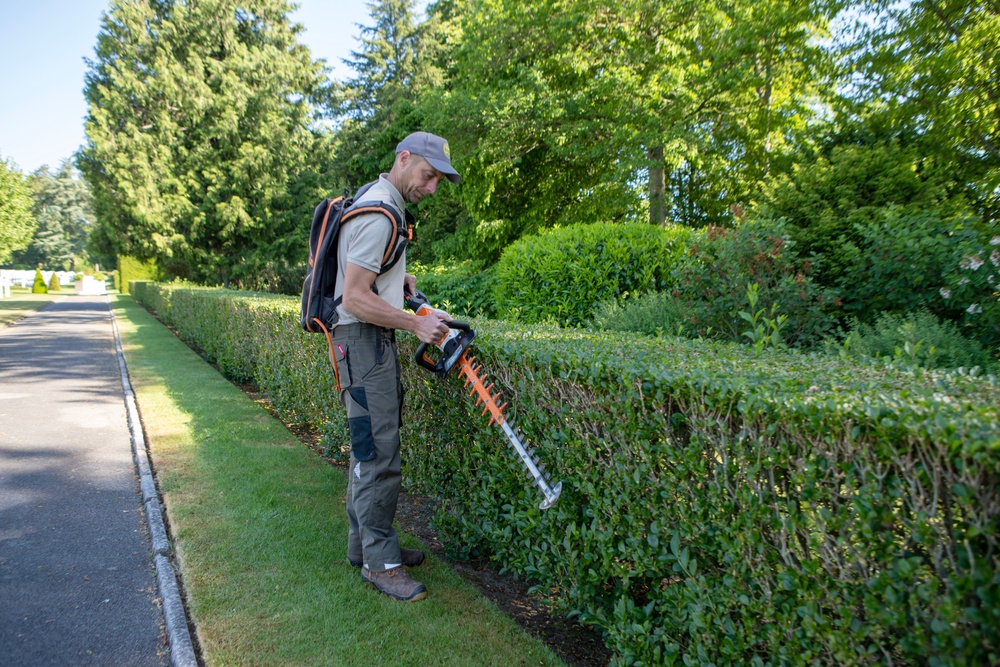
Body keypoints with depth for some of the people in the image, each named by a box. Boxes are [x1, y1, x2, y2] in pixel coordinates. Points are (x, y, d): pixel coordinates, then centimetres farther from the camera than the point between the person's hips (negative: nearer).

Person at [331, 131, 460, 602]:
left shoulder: (382, 204, 16)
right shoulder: (378, 215, -17)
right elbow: (354, 299, -22)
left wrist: (397, 277, 15)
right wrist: (416, 325, -18)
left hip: (374, 340, 11)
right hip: (363, 339, -11)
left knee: (370, 448, 15)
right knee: (378, 453, -8)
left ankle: (364, 544, 26)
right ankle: (380, 562, 2)